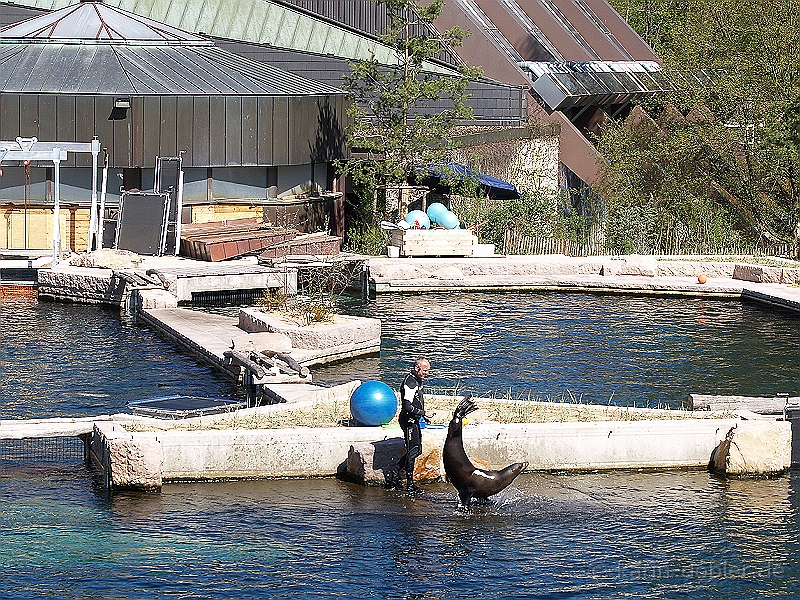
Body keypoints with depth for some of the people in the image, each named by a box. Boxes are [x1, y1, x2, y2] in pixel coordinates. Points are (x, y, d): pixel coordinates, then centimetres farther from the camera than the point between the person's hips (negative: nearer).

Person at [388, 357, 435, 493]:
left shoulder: (418, 380, 12)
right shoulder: (409, 383, -20)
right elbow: (408, 406, -25)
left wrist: (424, 415, 15)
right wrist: (424, 413, -22)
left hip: (414, 420, 10)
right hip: (409, 421, -10)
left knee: (417, 450, 14)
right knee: (413, 451, -6)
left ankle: (395, 473, 23)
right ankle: (410, 484, 1)